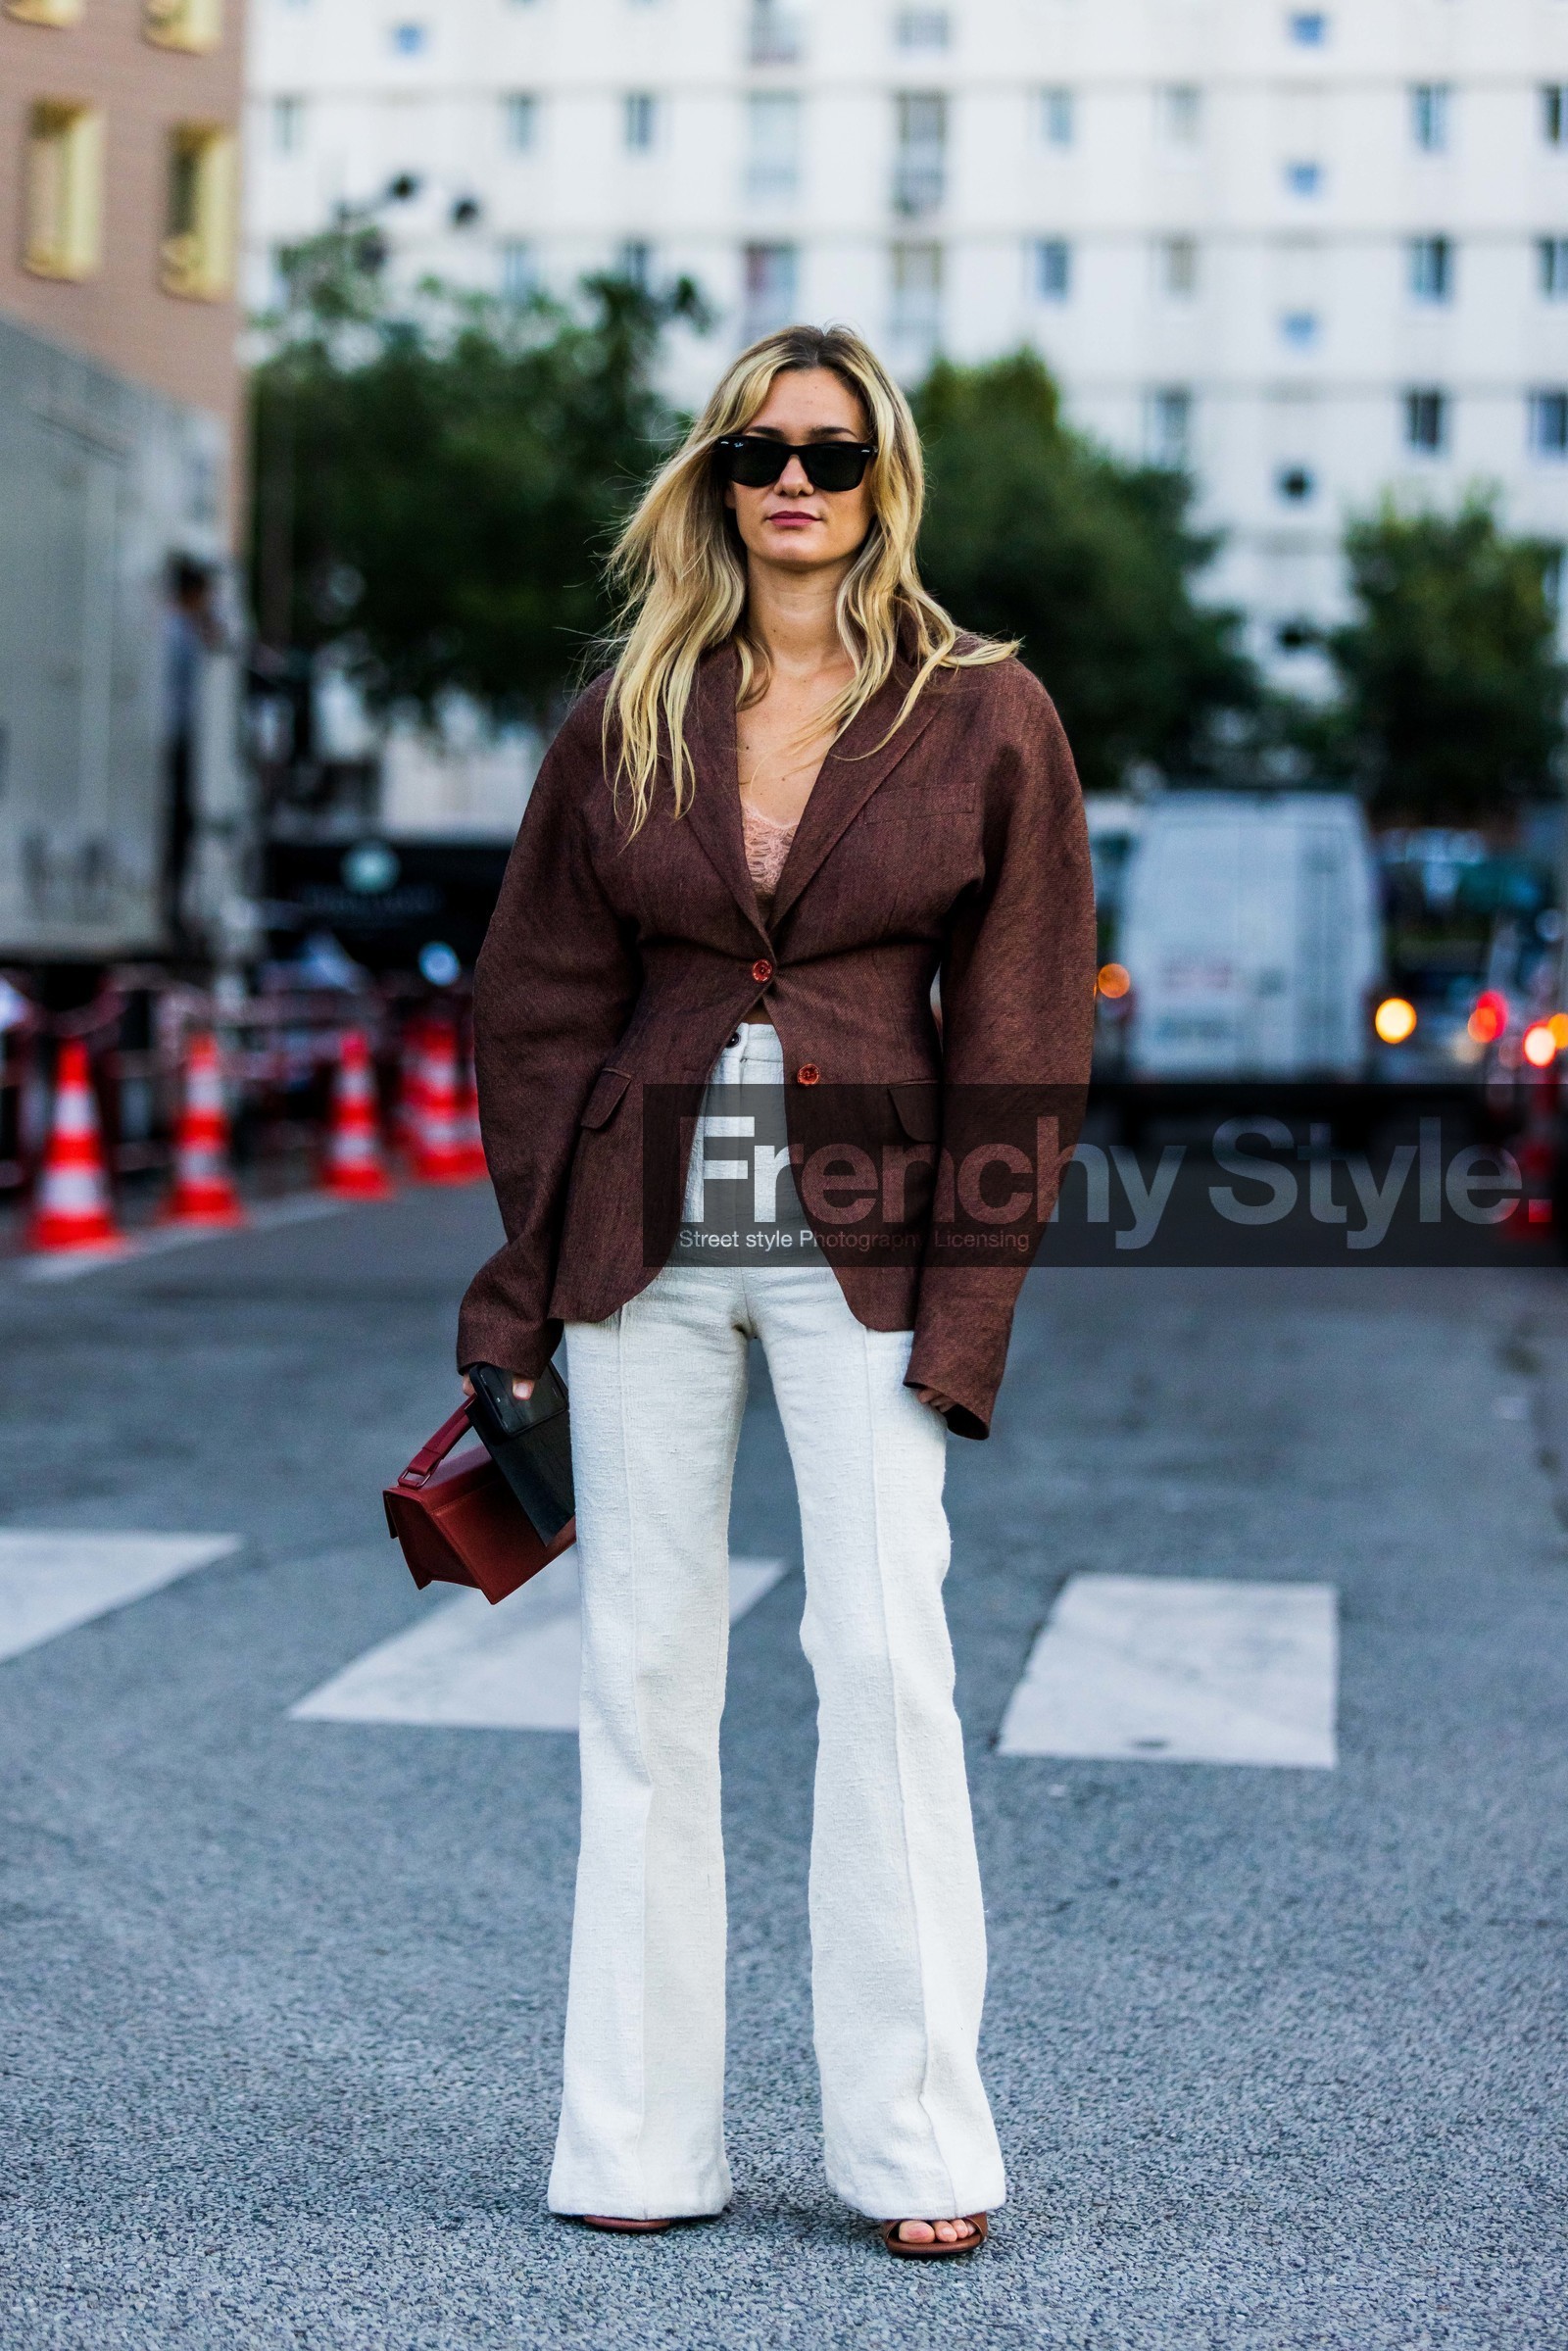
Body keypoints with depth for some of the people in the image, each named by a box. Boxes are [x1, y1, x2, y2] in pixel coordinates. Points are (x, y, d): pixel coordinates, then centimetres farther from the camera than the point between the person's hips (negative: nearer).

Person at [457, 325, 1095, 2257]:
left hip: (860, 1231, -2)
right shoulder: (625, 718, 7)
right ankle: (640, 2139, 13)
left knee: (884, 1658, -8)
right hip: (645, 1223, 2)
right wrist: (527, 1278, 5)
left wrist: (961, 1310, -6)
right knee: (644, 1663, 4)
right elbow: (541, 1002, 11)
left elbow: (1018, 1032, 0)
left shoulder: (986, 718, 1)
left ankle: (914, 2145, 3)